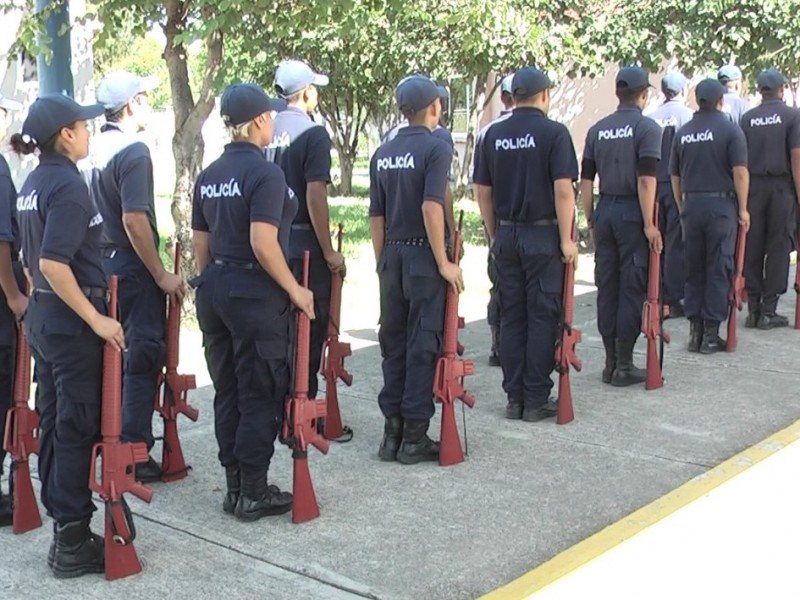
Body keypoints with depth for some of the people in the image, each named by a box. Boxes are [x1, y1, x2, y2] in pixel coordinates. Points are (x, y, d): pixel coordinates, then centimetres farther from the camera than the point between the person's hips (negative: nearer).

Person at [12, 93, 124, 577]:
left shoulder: (34, 183, 11)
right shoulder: (68, 185, -17)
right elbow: (54, 264, -26)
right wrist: (96, 319, -23)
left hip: (43, 316, 9)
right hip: (72, 323, -9)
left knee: (54, 424, 14)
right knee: (77, 430, -1)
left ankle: (64, 528, 25)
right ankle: (73, 545, 7)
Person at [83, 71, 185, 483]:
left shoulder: (95, 150, 9)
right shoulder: (133, 151, -16)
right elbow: (134, 220, -23)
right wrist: (161, 275, -17)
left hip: (102, 263, 9)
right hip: (132, 267, -8)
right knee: (143, 357, -1)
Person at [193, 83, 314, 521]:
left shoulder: (208, 176, 10)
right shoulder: (264, 173, -13)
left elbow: (200, 241, 14)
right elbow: (263, 243, -22)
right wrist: (294, 289, -12)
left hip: (214, 288, 8)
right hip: (254, 292, -8)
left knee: (227, 391, 13)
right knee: (261, 395, 3)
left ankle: (234, 486, 22)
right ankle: (253, 493, 9)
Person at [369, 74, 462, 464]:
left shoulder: (383, 154, 10)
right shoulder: (435, 147, -9)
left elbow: (376, 215, 12)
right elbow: (431, 207, -19)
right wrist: (443, 262, -15)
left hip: (392, 256, 6)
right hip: (423, 257, -6)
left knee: (392, 343, 11)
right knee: (423, 345, 0)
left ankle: (392, 431, 15)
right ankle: (414, 435, 4)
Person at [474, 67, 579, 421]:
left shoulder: (493, 135, 6)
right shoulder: (554, 133, -8)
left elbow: (483, 192, 9)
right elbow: (563, 190, -14)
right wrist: (567, 239, -9)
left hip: (506, 235, 4)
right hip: (542, 235, -4)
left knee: (511, 318, 10)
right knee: (542, 318, 2)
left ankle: (514, 398, 15)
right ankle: (536, 401, 6)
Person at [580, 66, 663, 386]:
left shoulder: (597, 130, 10)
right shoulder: (646, 127, -7)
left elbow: (586, 179, 10)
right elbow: (646, 179, -15)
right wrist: (649, 224, -14)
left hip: (605, 210, 5)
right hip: (631, 212, -5)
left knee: (607, 287, 9)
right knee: (632, 288, 0)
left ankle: (610, 362, 16)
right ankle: (624, 365, 4)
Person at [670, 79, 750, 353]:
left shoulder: (683, 132, 8)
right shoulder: (730, 129, -5)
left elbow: (675, 176, 12)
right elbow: (740, 172, -12)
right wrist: (743, 208, -4)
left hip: (691, 205, 4)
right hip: (721, 204, -4)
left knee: (693, 270, 10)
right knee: (718, 269, 1)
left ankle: (695, 330, 13)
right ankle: (711, 333, 2)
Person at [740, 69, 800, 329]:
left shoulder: (747, 118, 6)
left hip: (752, 186, 3)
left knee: (752, 248, 7)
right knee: (778, 248, 2)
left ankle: (753, 308, 9)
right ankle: (769, 310, 2)